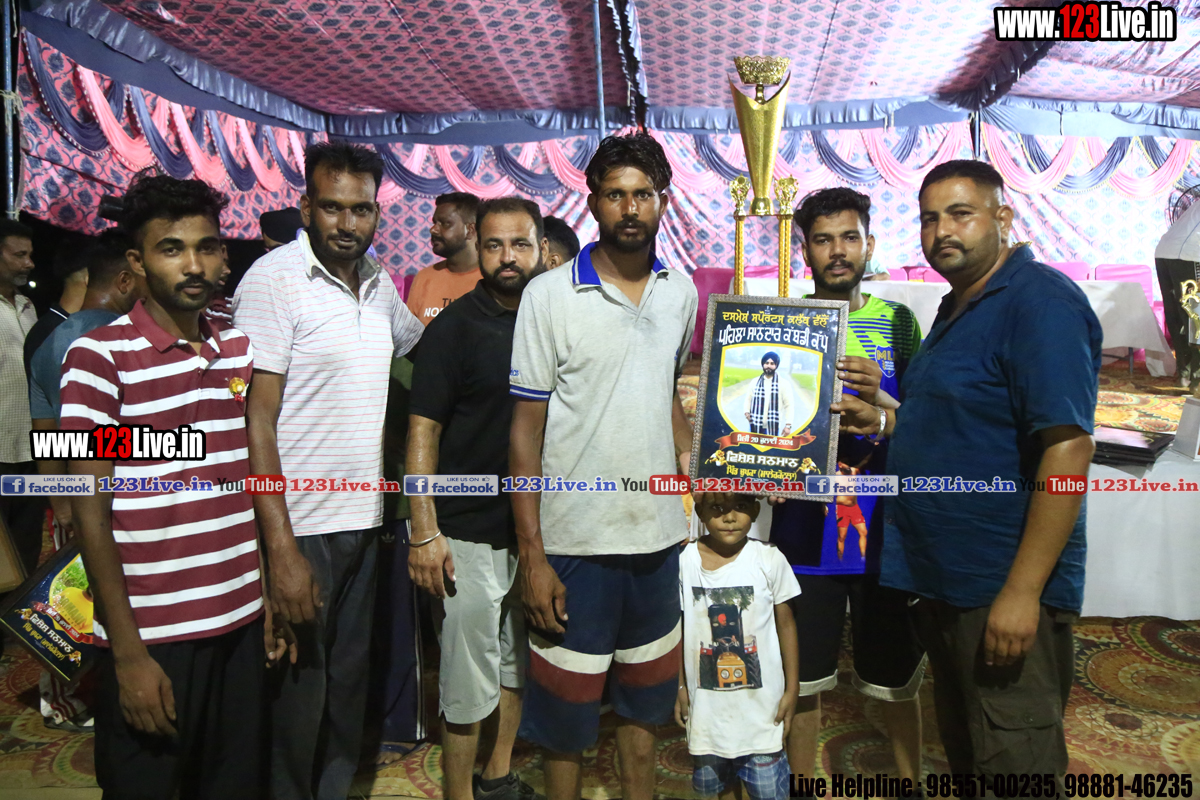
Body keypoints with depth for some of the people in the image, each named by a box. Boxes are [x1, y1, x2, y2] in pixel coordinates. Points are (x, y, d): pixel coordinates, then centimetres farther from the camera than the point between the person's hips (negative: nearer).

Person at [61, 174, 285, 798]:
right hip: (152, 634, -5)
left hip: (240, 620, 5)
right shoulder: (99, 356, -9)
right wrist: (128, 652, -11)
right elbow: (90, 512, -10)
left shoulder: (241, 350, 7)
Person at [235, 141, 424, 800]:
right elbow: (255, 420, -17)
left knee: (350, 681, 19)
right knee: (299, 691, 7)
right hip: (300, 527, -6)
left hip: (363, 521, 7)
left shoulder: (378, 283, 8)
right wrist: (281, 549, -21)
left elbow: (416, 342, 30)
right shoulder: (274, 280, -13)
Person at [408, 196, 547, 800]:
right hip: (471, 533, -5)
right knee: (470, 676, 4)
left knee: (519, 661, 18)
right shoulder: (455, 327, -8)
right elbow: (422, 430, -10)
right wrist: (425, 532, -16)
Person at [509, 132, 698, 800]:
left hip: (660, 535, 4)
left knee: (645, 699, 21)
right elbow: (526, 428, -8)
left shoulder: (681, 292, 5)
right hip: (576, 541, -4)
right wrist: (532, 556, -12)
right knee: (567, 713, 11)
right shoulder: (549, 295, -8)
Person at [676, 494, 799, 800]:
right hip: (707, 702, 2)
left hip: (761, 700, -1)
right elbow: (678, 629, 1)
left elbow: (786, 624, -2)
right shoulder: (685, 561, -9)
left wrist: (792, 689, 0)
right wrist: (680, 686, 4)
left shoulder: (770, 560, -12)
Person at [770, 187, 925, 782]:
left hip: (882, 526, 0)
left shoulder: (897, 322, 2)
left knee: (896, 679, 12)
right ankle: (799, 781, 31)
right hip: (804, 527, 0)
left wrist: (879, 399, -20)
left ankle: (910, 779, 33)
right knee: (800, 677, 11)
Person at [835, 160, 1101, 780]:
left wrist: (1022, 591, -26)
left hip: (1004, 590, -9)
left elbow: (1066, 447, -24)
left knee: (1012, 765, 5)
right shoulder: (958, 307, 13)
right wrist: (883, 420, 8)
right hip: (941, 579, 9)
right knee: (963, 756, 23)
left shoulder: (1041, 302, -16)